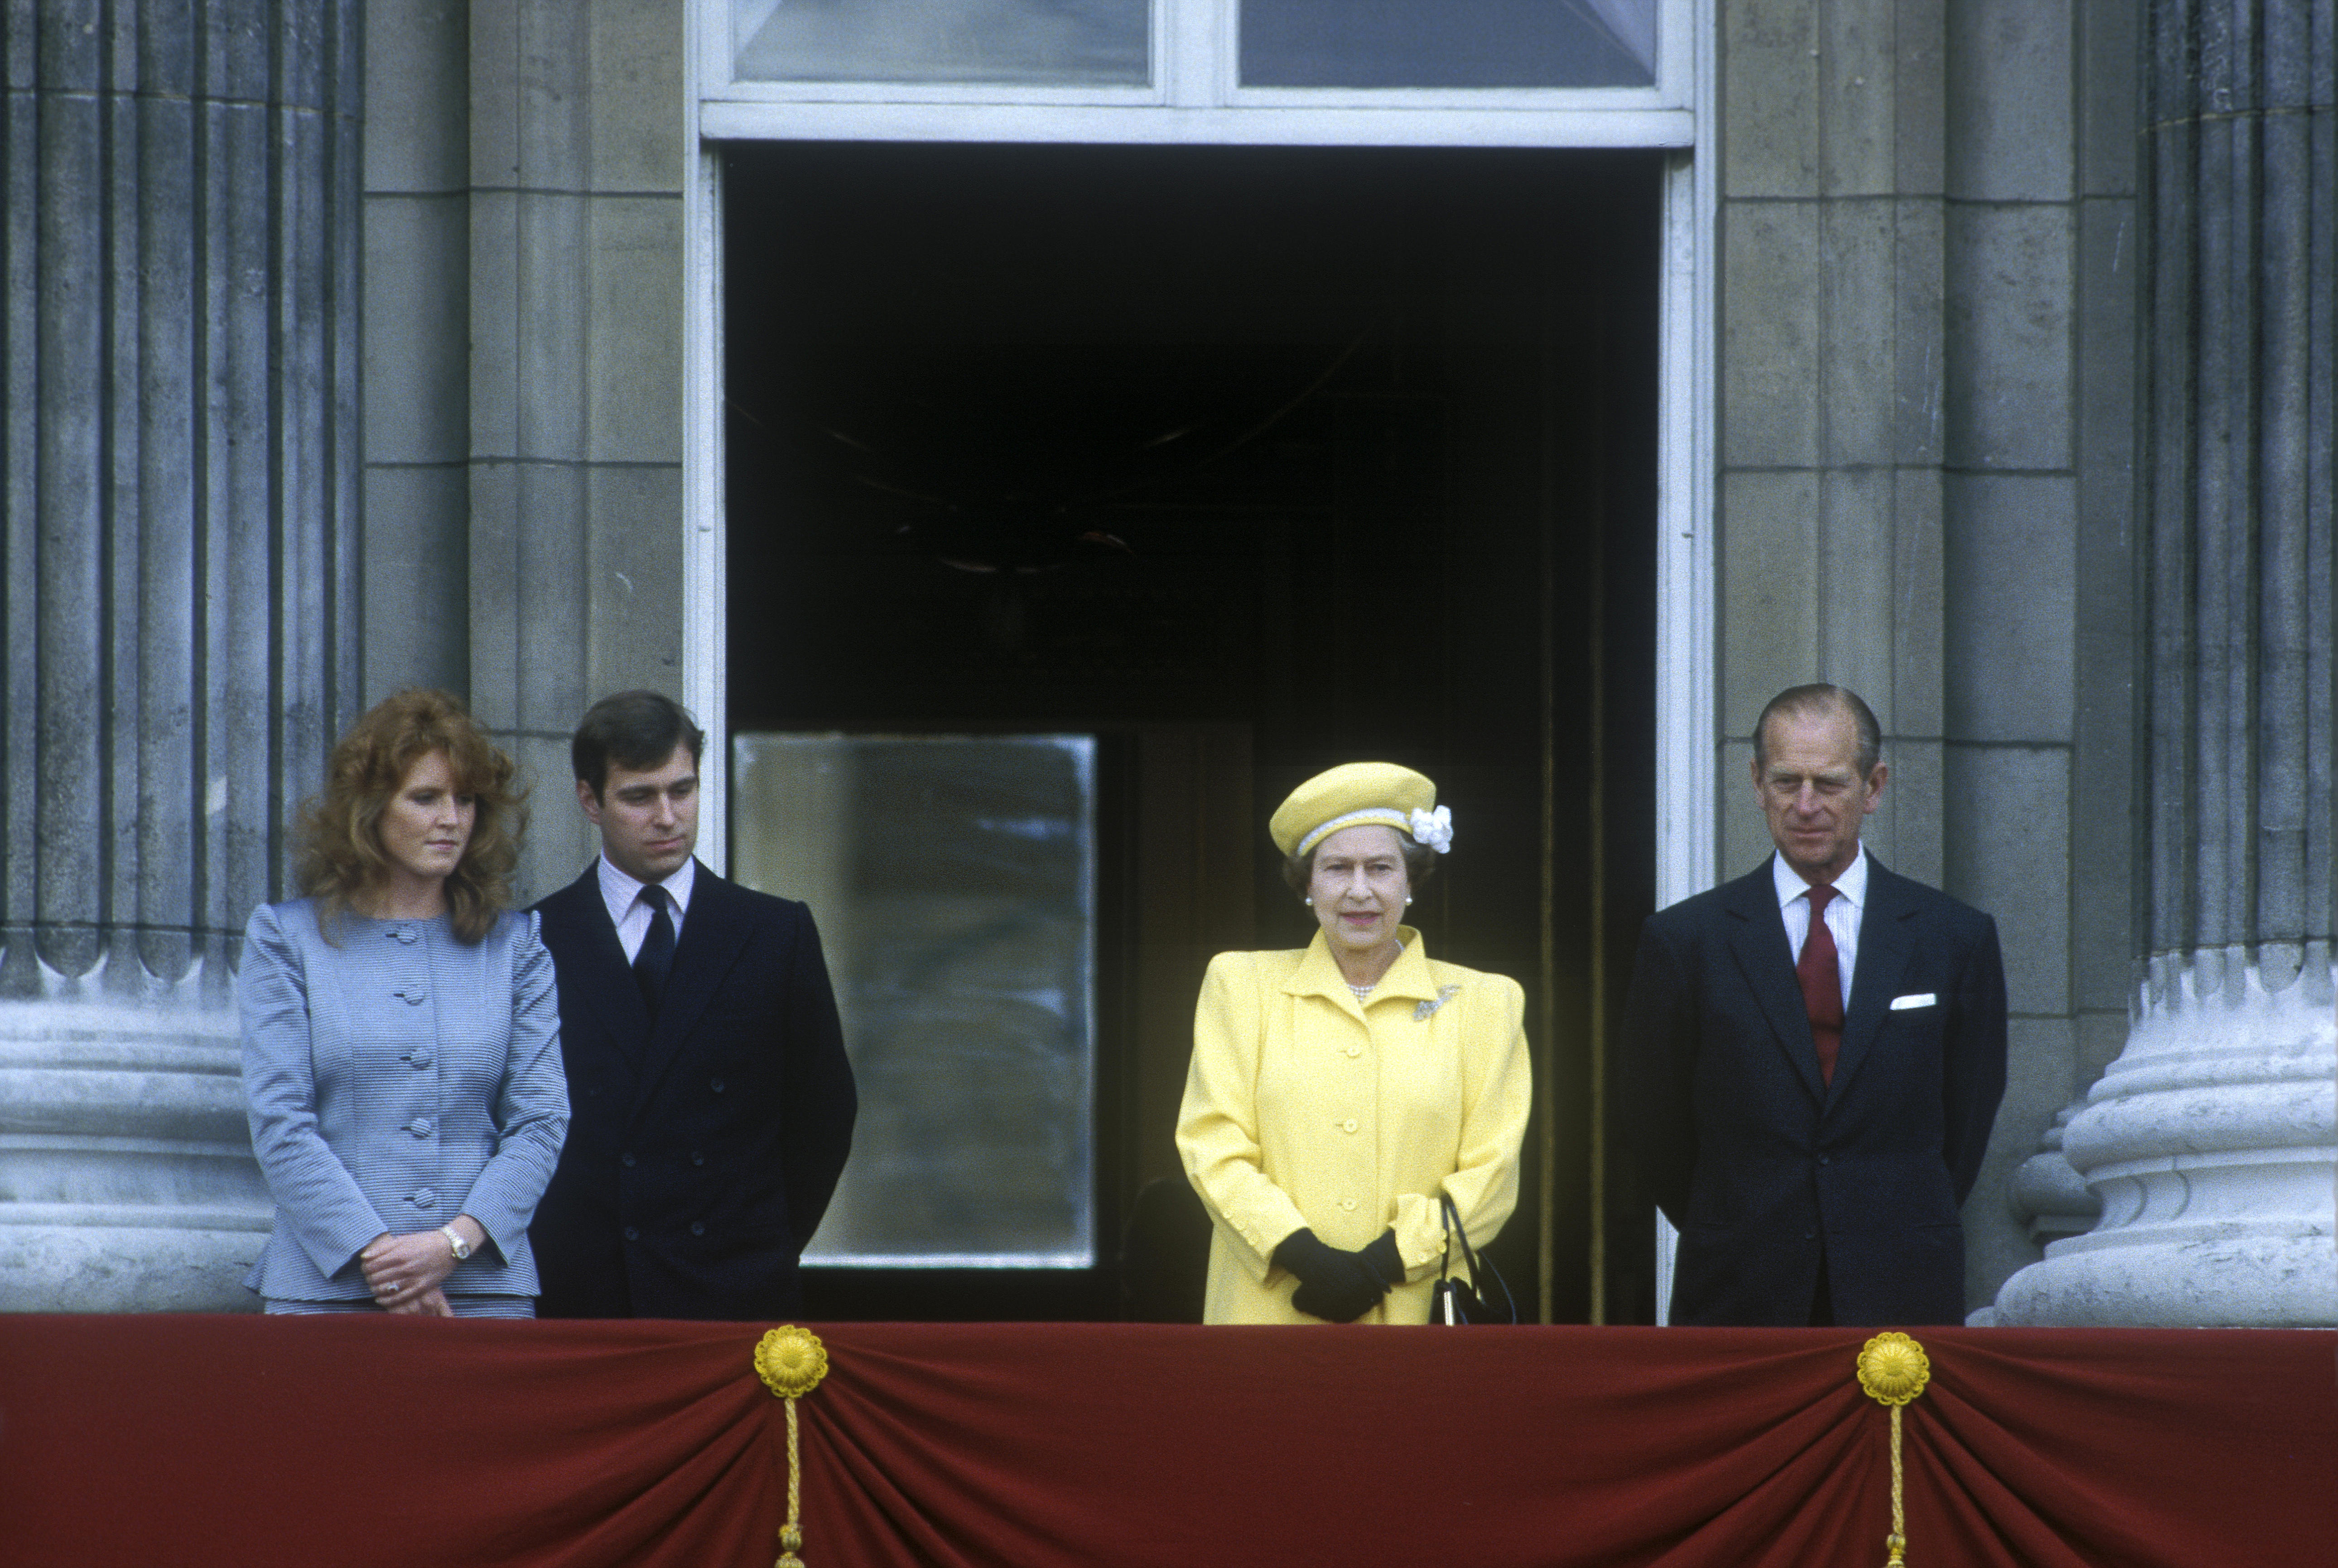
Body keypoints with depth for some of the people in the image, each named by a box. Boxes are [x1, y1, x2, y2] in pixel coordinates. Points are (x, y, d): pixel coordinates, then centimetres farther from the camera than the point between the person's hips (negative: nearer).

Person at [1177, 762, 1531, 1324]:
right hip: (1268, 1310, 0)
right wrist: (1306, 1256, -11)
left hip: (1416, 1313, 0)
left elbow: (1490, 1172, 5)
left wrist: (1383, 1265, -10)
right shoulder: (1242, 985, 14)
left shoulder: (1482, 1004, 13)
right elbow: (1213, 1147, 4)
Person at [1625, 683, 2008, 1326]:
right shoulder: (1684, 941, 3)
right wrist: (1736, 1241, 10)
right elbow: (1661, 1128, 9)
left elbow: (1968, 1116, 12)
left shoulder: (1956, 939, 6)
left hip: (1901, 1301, 0)